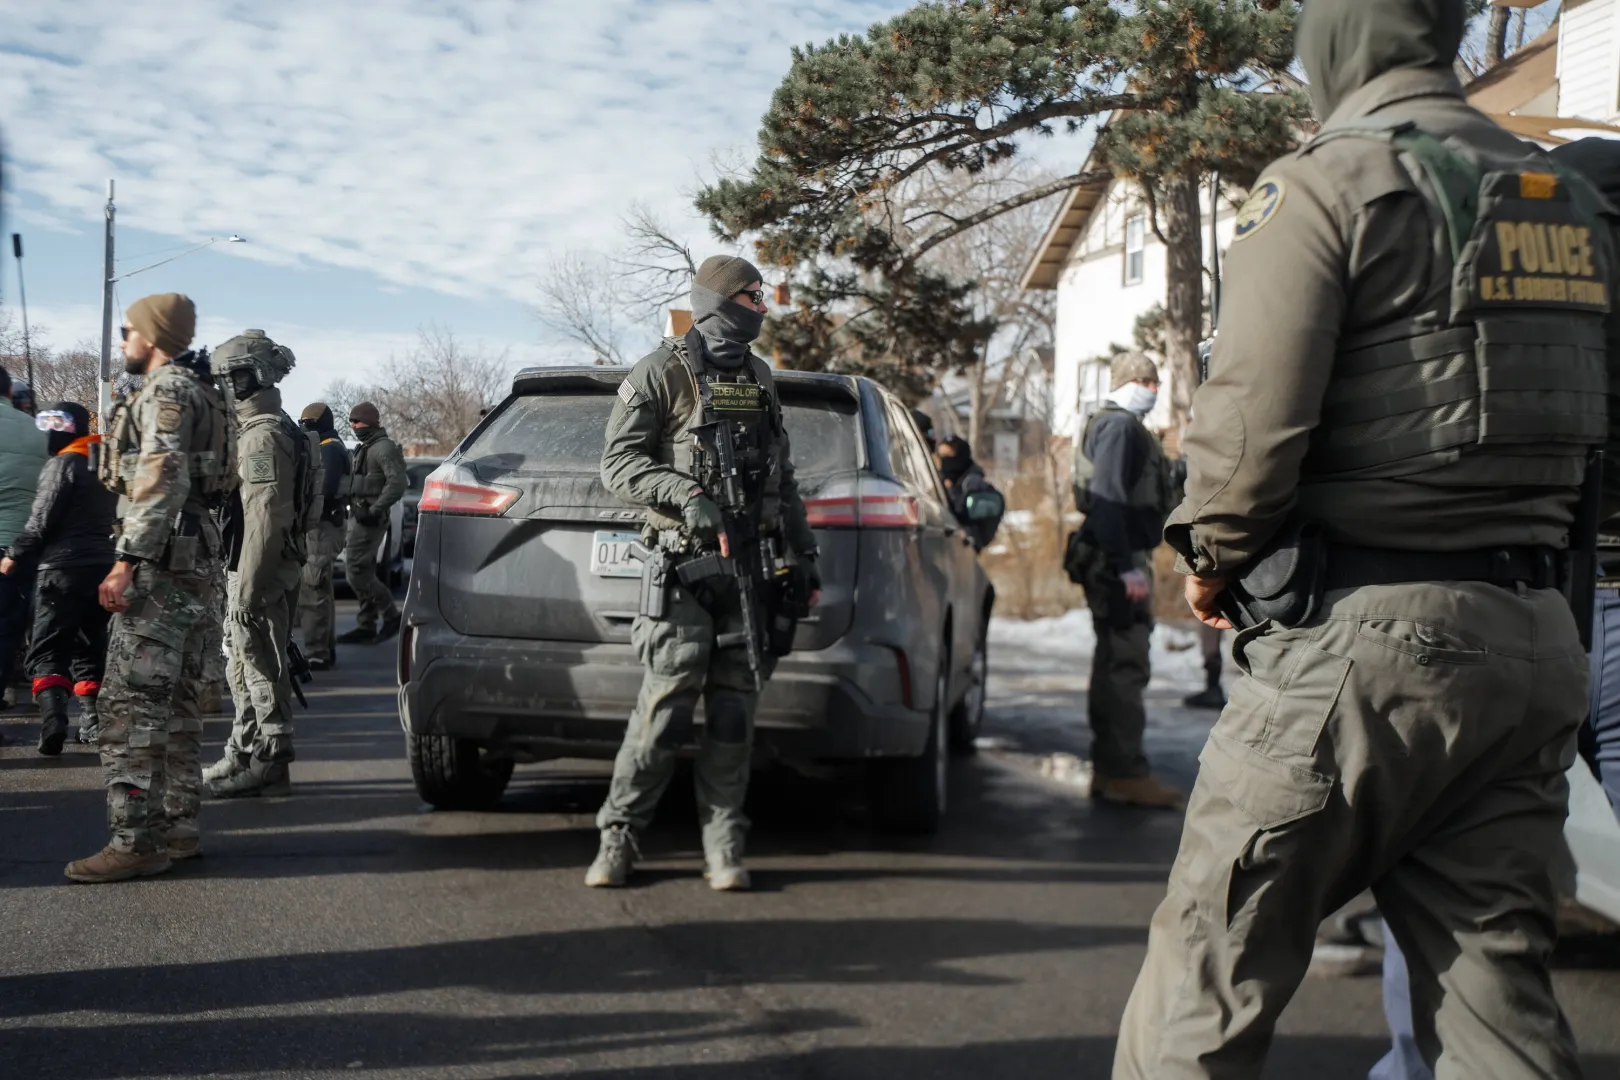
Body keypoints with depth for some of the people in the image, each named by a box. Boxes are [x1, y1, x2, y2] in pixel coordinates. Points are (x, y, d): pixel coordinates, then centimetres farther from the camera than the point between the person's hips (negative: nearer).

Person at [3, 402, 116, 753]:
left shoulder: (65, 464, -8)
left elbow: (43, 519, -11)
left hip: (63, 569, -7)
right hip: (103, 567, 7)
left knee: (47, 651, -5)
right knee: (90, 649, 15)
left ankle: (53, 720, -22)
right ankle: (93, 721, 9)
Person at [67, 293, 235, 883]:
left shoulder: (165, 391, -10)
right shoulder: (199, 392, 21)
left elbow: (162, 481, -22)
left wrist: (128, 559, -25)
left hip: (161, 562, -11)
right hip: (193, 561, 11)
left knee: (131, 700, -11)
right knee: (175, 698, 14)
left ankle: (136, 840, -13)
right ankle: (179, 827, 19)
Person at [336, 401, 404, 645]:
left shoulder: (384, 448, -11)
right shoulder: (365, 448, 20)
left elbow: (397, 483, -22)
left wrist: (375, 510, -23)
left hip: (369, 519, -10)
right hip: (359, 515, 10)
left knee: (356, 570, -13)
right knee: (363, 571, 11)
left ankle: (390, 615, -5)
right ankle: (367, 625, 16)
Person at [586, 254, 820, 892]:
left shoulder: (760, 379, 19)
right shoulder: (663, 372, 0)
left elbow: (783, 479, 24)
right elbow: (618, 463, -6)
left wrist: (804, 557, 20)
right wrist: (686, 495, -21)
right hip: (684, 565, -5)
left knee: (733, 715, 4)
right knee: (665, 709, -8)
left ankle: (724, 849, 9)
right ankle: (618, 838, 5)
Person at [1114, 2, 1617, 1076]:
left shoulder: (1329, 184, -7)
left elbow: (1251, 413, -15)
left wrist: (1215, 556, 2)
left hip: (1364, 637, -7)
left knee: (1209, 974, 3)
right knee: (1499, 983, 11)